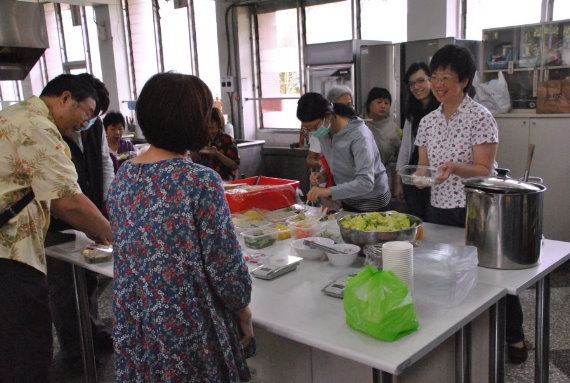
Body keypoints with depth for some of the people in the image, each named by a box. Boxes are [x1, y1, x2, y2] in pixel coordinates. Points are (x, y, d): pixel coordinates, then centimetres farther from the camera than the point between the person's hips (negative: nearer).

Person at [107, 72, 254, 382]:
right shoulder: (200, 182, -22)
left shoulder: (123, 176, -2)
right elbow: (225, 264, -18)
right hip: (187, 329, -6)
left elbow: (127, 251, 8)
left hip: (133, 326, 6)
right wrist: (243, 312, -1)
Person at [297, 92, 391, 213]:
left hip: (372, 202, -7)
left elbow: (366, 183, -34)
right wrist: (323, 175, -11)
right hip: (347, 202, 7)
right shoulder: (324, 132, -6)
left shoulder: (359, 136, -28)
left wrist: (329, 191, -44)